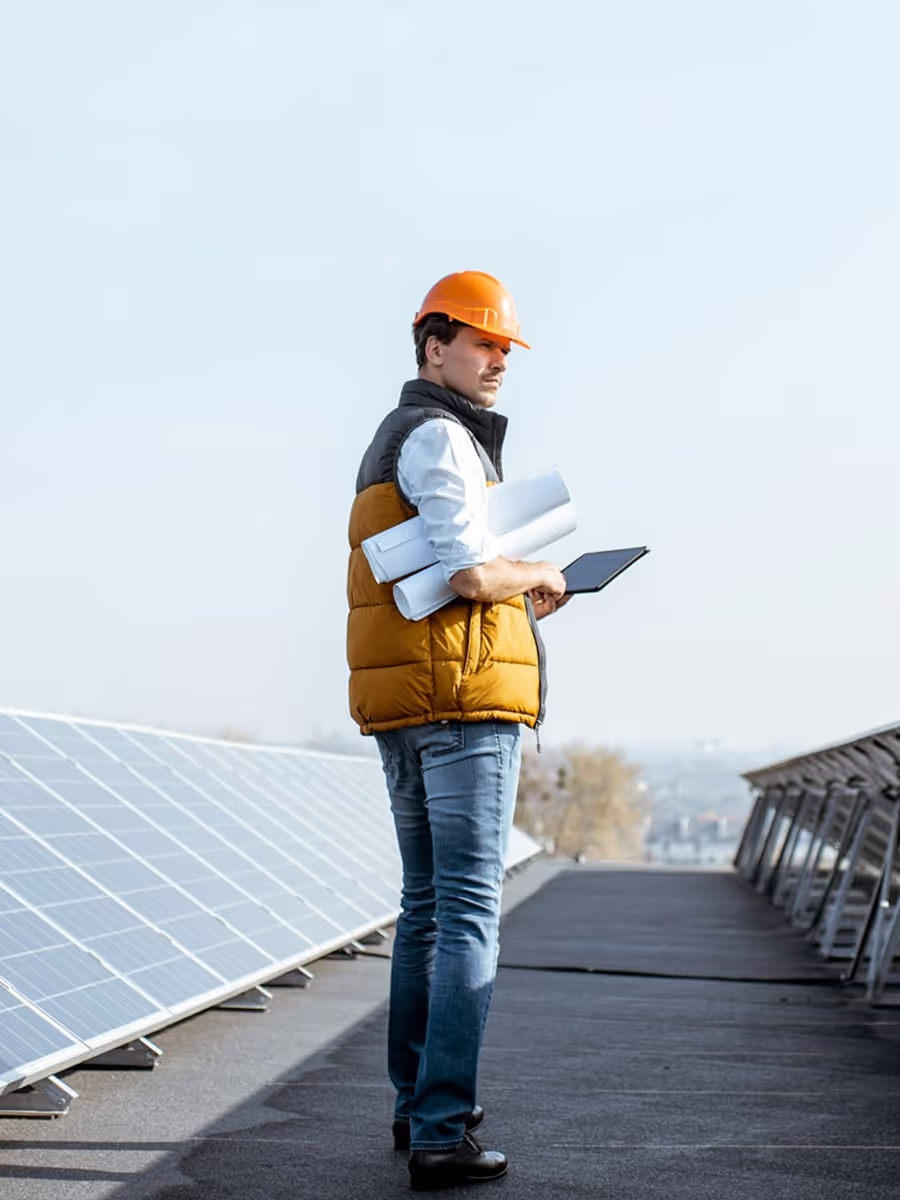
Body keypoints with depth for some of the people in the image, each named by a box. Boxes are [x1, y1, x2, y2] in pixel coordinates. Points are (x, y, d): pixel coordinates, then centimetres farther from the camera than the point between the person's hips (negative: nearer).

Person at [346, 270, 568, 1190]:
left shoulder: (388, 444, 22)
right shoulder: (441, 438, -9)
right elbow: (472, 571, -21)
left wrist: (511, 596, 18)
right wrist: (540, 576, -2)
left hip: (398, 705, 10)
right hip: (464, 698, -10)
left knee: (426, 905, 17)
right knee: (469, 915, -9)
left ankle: (416, 1104, 24)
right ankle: (441, 1135, -10)